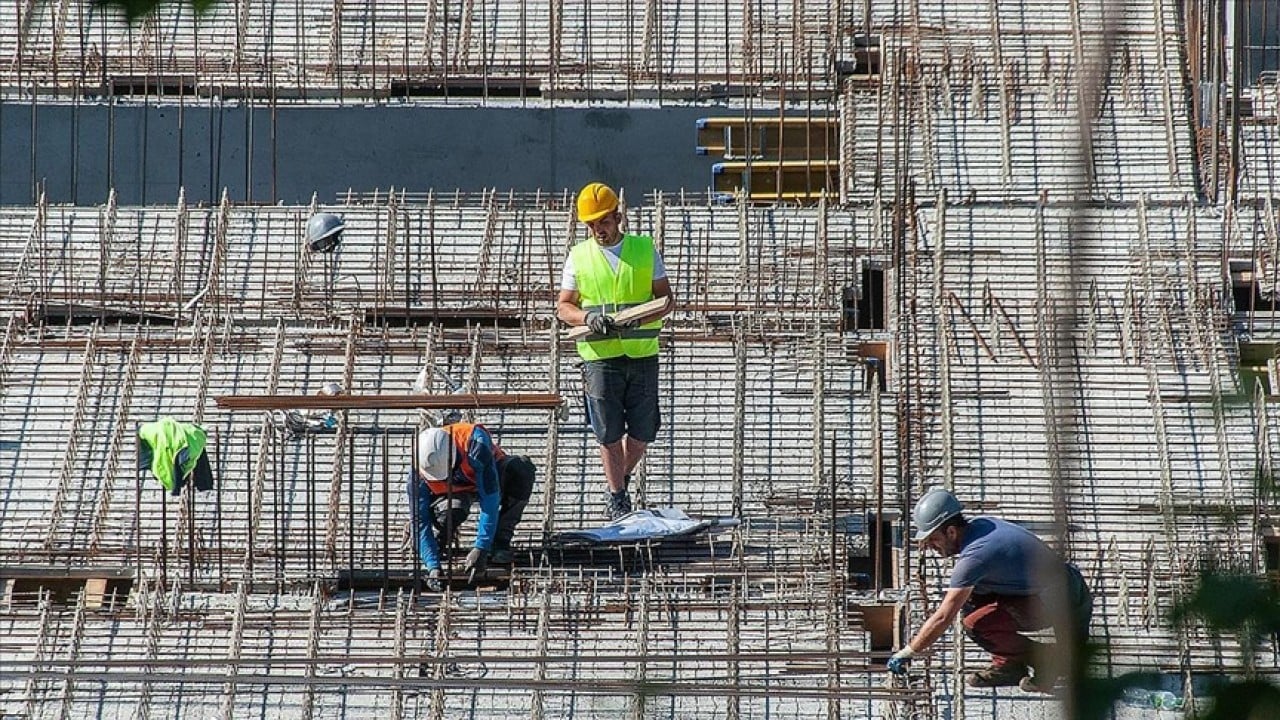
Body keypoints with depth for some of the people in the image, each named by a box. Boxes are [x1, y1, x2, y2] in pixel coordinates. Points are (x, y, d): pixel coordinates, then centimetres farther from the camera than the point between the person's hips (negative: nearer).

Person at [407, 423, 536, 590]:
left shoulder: (474, 444, -41)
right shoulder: (418, 473, -31)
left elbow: (490, 500, -41)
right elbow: (420, 522, -28)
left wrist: (480, 549, -45)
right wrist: (433, 567, -39)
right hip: (455, 491, 0)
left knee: (522, 468, -34)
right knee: (452, 510, -37)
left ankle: (501, 540, -19)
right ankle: (438, 539, 1)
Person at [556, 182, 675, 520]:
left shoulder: (646, 250, 7)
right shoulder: (579, 257, 7)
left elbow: (666, 298, 5)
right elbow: (564, 307, 7)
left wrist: (640, 318, -14)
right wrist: (588, 318, -15)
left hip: (642, 353, 1)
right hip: (600, 355, -1)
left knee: (643, 431, 4)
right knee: (609, 433, -1)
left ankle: (621, 480, 29)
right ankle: (617, 498, 9)